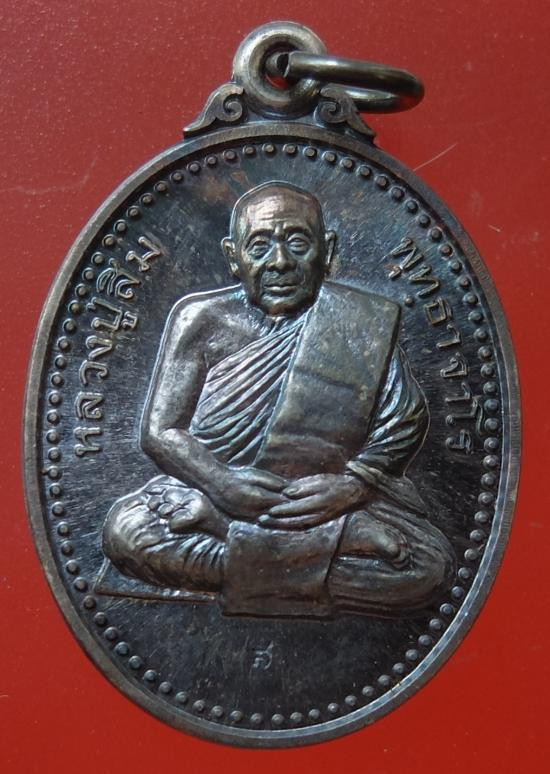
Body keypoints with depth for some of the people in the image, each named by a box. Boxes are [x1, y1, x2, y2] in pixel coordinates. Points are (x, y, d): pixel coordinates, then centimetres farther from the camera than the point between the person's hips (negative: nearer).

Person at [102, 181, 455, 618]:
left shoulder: (361, 324, 2)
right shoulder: (202, 319, 2)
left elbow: (408, 420, 1)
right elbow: (160, 431, -2)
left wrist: (355, 482, -16)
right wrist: (221, 483, -20)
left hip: (327, 503, 0)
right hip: (214, 497, 1)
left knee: (430, 567, -24)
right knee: (126, 532, -29)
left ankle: (239, 575, -18)